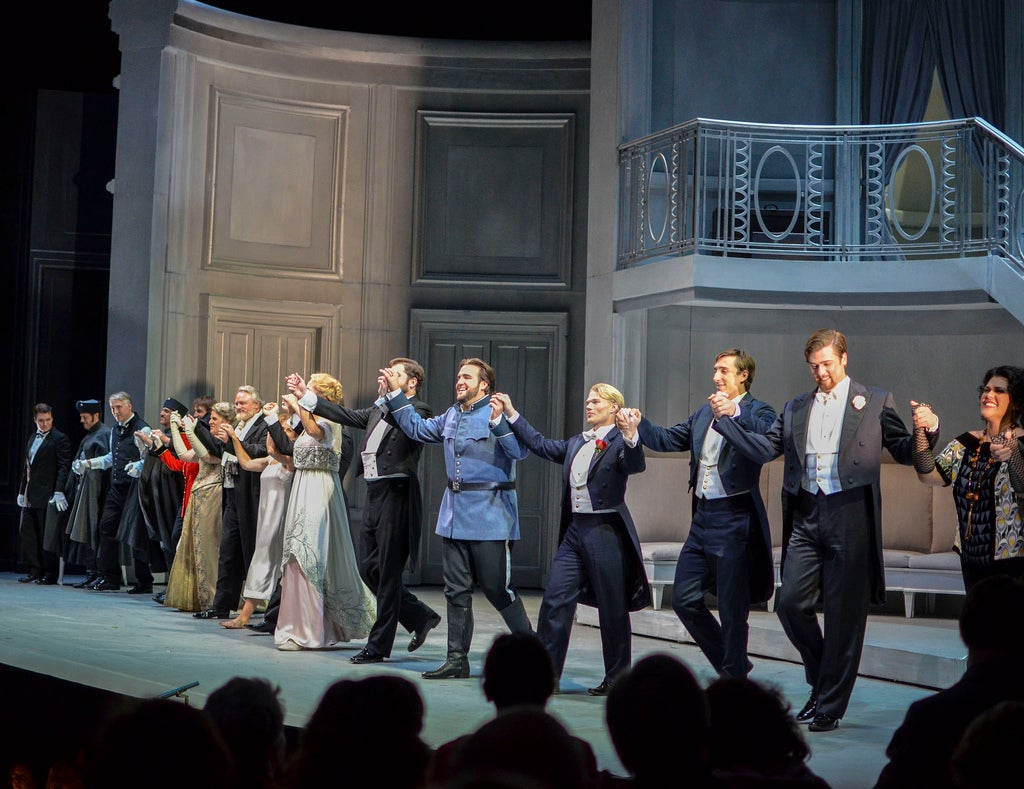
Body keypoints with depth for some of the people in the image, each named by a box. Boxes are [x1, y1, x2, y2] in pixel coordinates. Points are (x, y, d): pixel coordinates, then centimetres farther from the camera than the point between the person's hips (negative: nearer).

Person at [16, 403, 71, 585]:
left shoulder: (60, 439, -6)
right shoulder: (33, 438, 18)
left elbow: (64, 467, -14)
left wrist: (59, 492, -23)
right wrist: (22, 491, 17)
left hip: (47, 495, -8)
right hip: (30, 496, 8)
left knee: (47, 535, -3)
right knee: (26, 531, 7)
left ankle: (49, 574, 3)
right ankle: (35, 571, 14)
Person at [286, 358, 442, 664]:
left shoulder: (419, 410, -4)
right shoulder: (379, 410, 18)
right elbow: (348, 416, 18)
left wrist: (388, 395, -28)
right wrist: (306, 396, 16)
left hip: (397, 496, -8)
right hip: (374, 494, 9)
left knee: (388, 573, -2)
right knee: (368, 568, 11)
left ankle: (379, 645, 6)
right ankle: (420, 618, 24)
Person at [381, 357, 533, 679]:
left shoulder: (498, 414, -10)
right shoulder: (452, 416, 13)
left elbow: (520, 450, -23)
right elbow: (418, 428, 28)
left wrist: (498, 421, -34)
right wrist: (395, 393, 25)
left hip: (489, 515, -7)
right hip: (454, 513, 8)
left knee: (496, 587, -2)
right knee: (456, 590, 10)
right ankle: (457, 659, 17)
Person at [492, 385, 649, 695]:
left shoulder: (619, 441, -5)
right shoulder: (577, 443, 18)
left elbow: (636, 465, -22)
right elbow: (542, 445, 24)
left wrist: (631, 437, -41)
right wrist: (511, 414, 23)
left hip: (606, 532, -7)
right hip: (574, 530, 7)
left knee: (613, 608, 2)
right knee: (555, 601, 2)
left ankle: (617, 678, 14)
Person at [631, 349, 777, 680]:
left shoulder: (757, 411, -5)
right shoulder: (704, 413, 17)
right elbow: (668, 439, 16)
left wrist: (735, 414, -38)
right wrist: (637, 424, 1)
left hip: (735, 520, -7)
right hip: (703, 518, 7)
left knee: (732, 609, 1)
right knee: (684, 598, 9)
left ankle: (734, 679, 16)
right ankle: (730, 663, 25)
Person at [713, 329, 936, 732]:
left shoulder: (875, 402, 6)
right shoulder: (795, 408, 16)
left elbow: (905, 453, 4)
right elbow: (764, 448, 9)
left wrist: (927, 431, -16)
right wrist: (725, 420, 2)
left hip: (850, 518, -4)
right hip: (806, 517, 4)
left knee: (843, 614, 0)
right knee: (791, 602, -1)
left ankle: (831, 706, 11)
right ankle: (822, 680, 23)